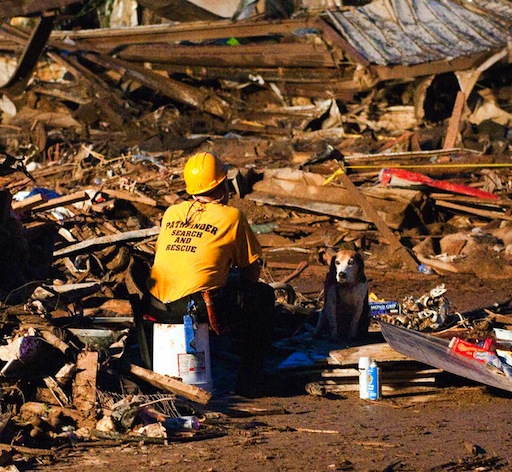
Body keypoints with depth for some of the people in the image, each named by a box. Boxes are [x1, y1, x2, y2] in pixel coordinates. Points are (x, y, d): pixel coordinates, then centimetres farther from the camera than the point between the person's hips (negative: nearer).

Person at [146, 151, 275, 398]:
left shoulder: (171, 213, 15)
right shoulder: (231, 216, 2)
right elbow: (252, 269, 8)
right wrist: (243, 292, 32)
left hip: (157, 309, 6)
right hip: (196, 308, -6)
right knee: (264, 296, 17)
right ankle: (250, 382, 17)